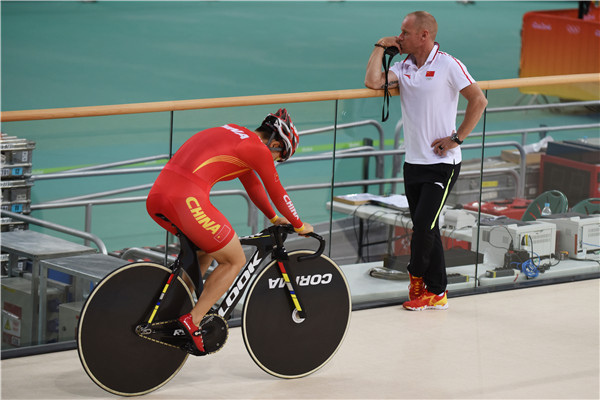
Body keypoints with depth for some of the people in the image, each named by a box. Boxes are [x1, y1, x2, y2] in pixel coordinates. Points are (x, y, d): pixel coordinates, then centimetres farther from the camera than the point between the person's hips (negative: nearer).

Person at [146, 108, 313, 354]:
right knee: (235, 261, 8)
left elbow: (252, 184, 39)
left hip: (156, 197, 9)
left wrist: (274, 218, 49)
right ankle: (192, 322, 1)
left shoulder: (237, 135, 27)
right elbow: (277, 193, 12)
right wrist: (299, 225, 28)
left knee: (207, 249, 31)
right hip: (186, 200, -9)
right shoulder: (258, 149, 1)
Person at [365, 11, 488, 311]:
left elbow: (479, 100, -7)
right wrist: (380, 47, -2)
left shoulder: (448, 65, -9)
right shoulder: (403, 67, 7)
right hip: (414, 162, 6)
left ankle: (416, 277, 12)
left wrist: (457, 137, -10)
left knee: (424, 224, -9)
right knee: (425, 229, 8)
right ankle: (436, 293, 13)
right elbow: (373, 82, -9)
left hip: (442, 163, -6)